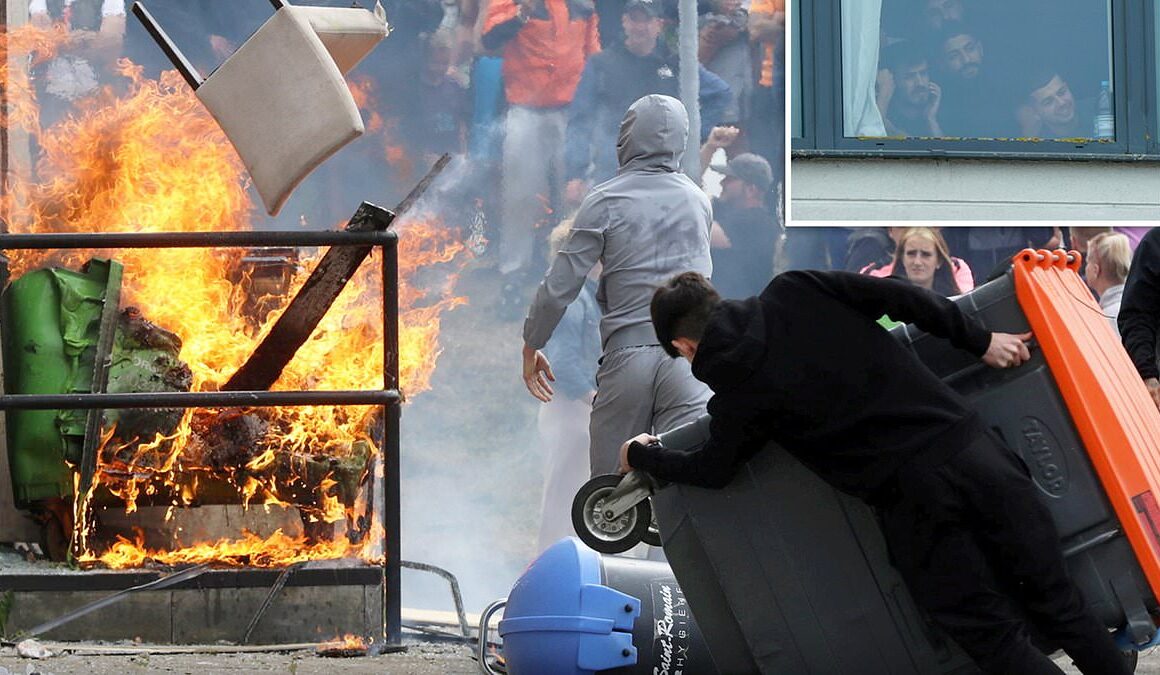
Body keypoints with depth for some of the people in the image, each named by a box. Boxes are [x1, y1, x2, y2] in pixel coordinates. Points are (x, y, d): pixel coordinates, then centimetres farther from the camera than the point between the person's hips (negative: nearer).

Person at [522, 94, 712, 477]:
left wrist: (531, 348, 11)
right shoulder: (698, 201, 11)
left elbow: (560, 286, -2)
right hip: (689, 357, 2)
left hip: (627, 354, -2)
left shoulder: (605, 203, -1)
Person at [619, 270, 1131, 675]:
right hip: (969, 444, 4)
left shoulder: (736, 391, 0)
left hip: (914, 494, -4)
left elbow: (711, 471, 16)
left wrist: (642, 457, 34)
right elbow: (897, 296, 5)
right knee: (1054, 601, 10)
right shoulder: (795, 292, 8)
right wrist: (979, 341, 15)